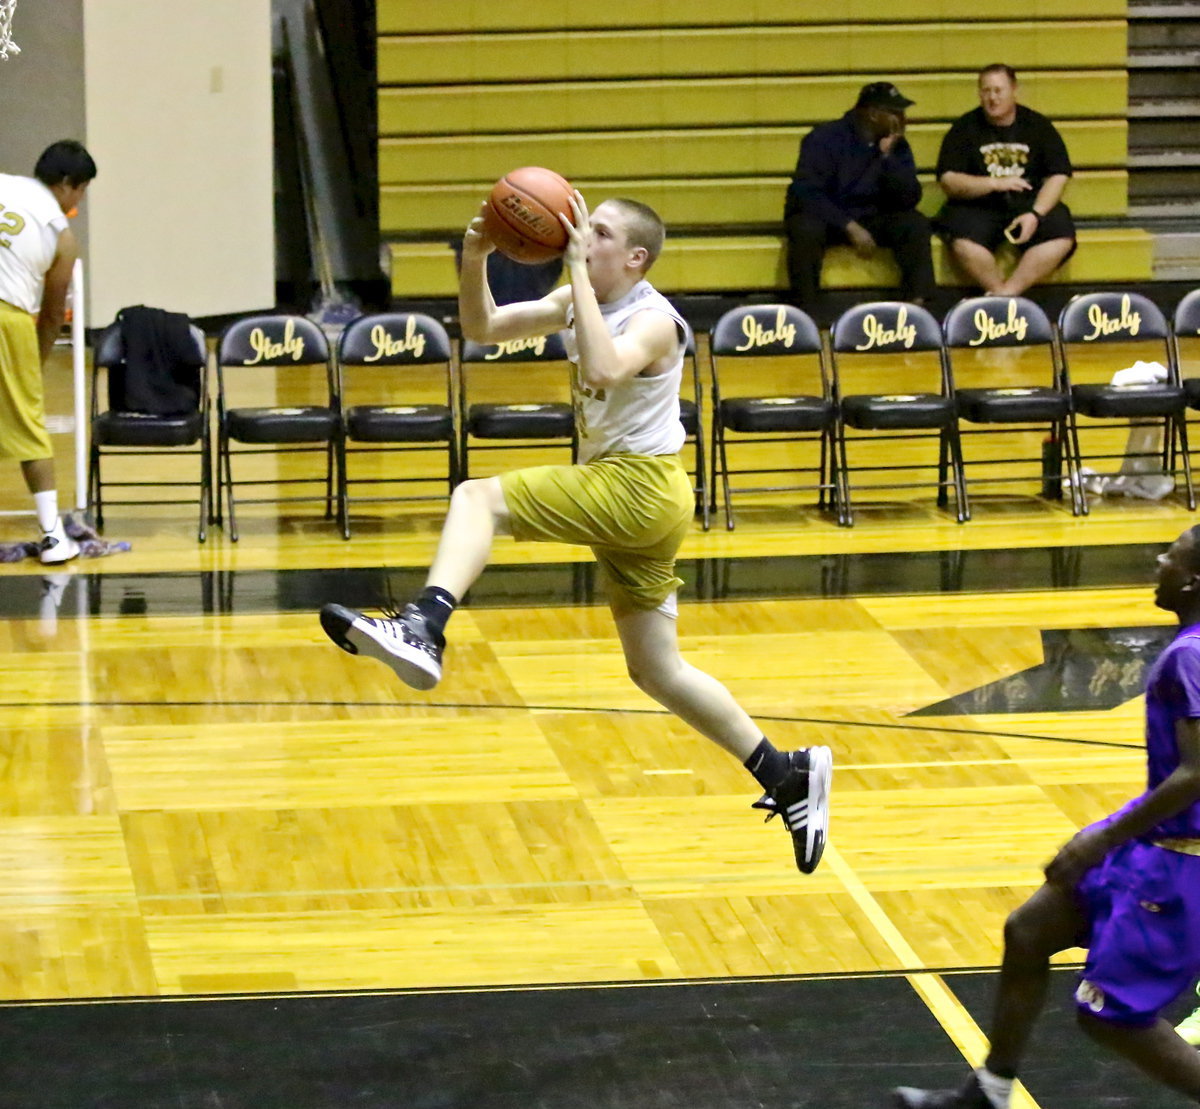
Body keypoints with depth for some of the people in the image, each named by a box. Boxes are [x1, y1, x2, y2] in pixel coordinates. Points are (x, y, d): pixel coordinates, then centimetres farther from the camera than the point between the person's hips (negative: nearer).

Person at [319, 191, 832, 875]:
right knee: (656, 670, 14)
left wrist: (578, 271, -31)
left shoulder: (652, 321, -13)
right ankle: (789, 778, 19)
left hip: (638, 487, -10)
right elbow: (484, 328, 11)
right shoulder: (581, 302, 11)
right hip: (622, 492, 10)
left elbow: (603, 368, -35)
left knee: (478, 498, -21)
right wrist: (475, 262, -8)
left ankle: (422, 631, -43)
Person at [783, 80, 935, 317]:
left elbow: (910, 199, -9)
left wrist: (887, 156, -20)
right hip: (824, 216, -4)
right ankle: (805, 313, -34)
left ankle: (917, 304, -28)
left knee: (914, 224, -22)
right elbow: (807, 193, -23)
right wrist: (850, 227, -31)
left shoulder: (897, 145, 1)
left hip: (871, 218, 4)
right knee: (806, 230, -37)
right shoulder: (824, 138, -13)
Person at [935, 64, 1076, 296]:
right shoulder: (965, 128, 4)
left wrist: (1035, 214, -14)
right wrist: (994, 183, -17)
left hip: (1029, 204, 2)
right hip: (978, 207, -2)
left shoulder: (1037, 125, 7)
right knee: (963, 242, -35)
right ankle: (1002, 294, -20)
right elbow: (948, 181, -4)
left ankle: (1007, 292, -27)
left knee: (1062, 237, -28)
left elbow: (1058, 176, 2)